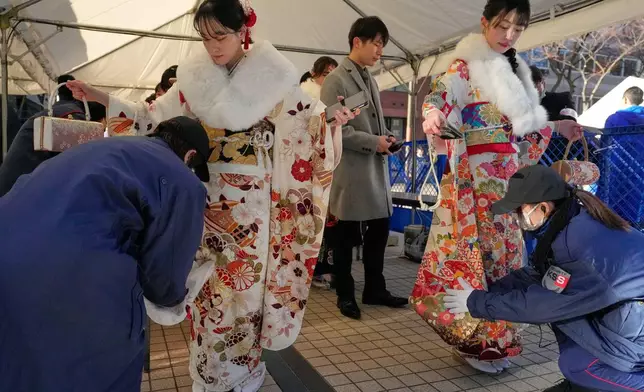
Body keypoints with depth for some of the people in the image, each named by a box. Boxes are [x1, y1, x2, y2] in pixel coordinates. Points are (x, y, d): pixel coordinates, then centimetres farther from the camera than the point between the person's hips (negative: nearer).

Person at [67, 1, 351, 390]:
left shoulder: (271, 74, -3)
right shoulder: (194, 76, 4)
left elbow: (308, 114, 0)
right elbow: (154, 116, 10)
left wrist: (332, 118, -20)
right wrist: (102, 98, 4)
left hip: (252, 198, -3)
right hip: (206, 194, 3)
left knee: (247, 279, 4)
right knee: (207, 278, 10)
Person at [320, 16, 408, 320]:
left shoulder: (370, 80, 17)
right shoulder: (336, 79, -7)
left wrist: (386, 137, 4)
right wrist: (373, 143, -16)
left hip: (376, 169, 8)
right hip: (351, 170, -8)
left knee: (379, 230, 12)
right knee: (347, 236, 4)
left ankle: (374, 290, 27)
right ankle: (345, 296, 19)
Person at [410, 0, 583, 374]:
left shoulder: (513, 68, 19)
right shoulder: (466, 64, -4)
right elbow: (441, 94, -21)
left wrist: (555, 126, 30)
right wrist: (433, 113, -41)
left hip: (507, 170, 8)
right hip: (477, 170, -8)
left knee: (505, 248, 10)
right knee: (481, 247, -7)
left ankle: (494, 336, 22)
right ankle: (476, 339, 5)